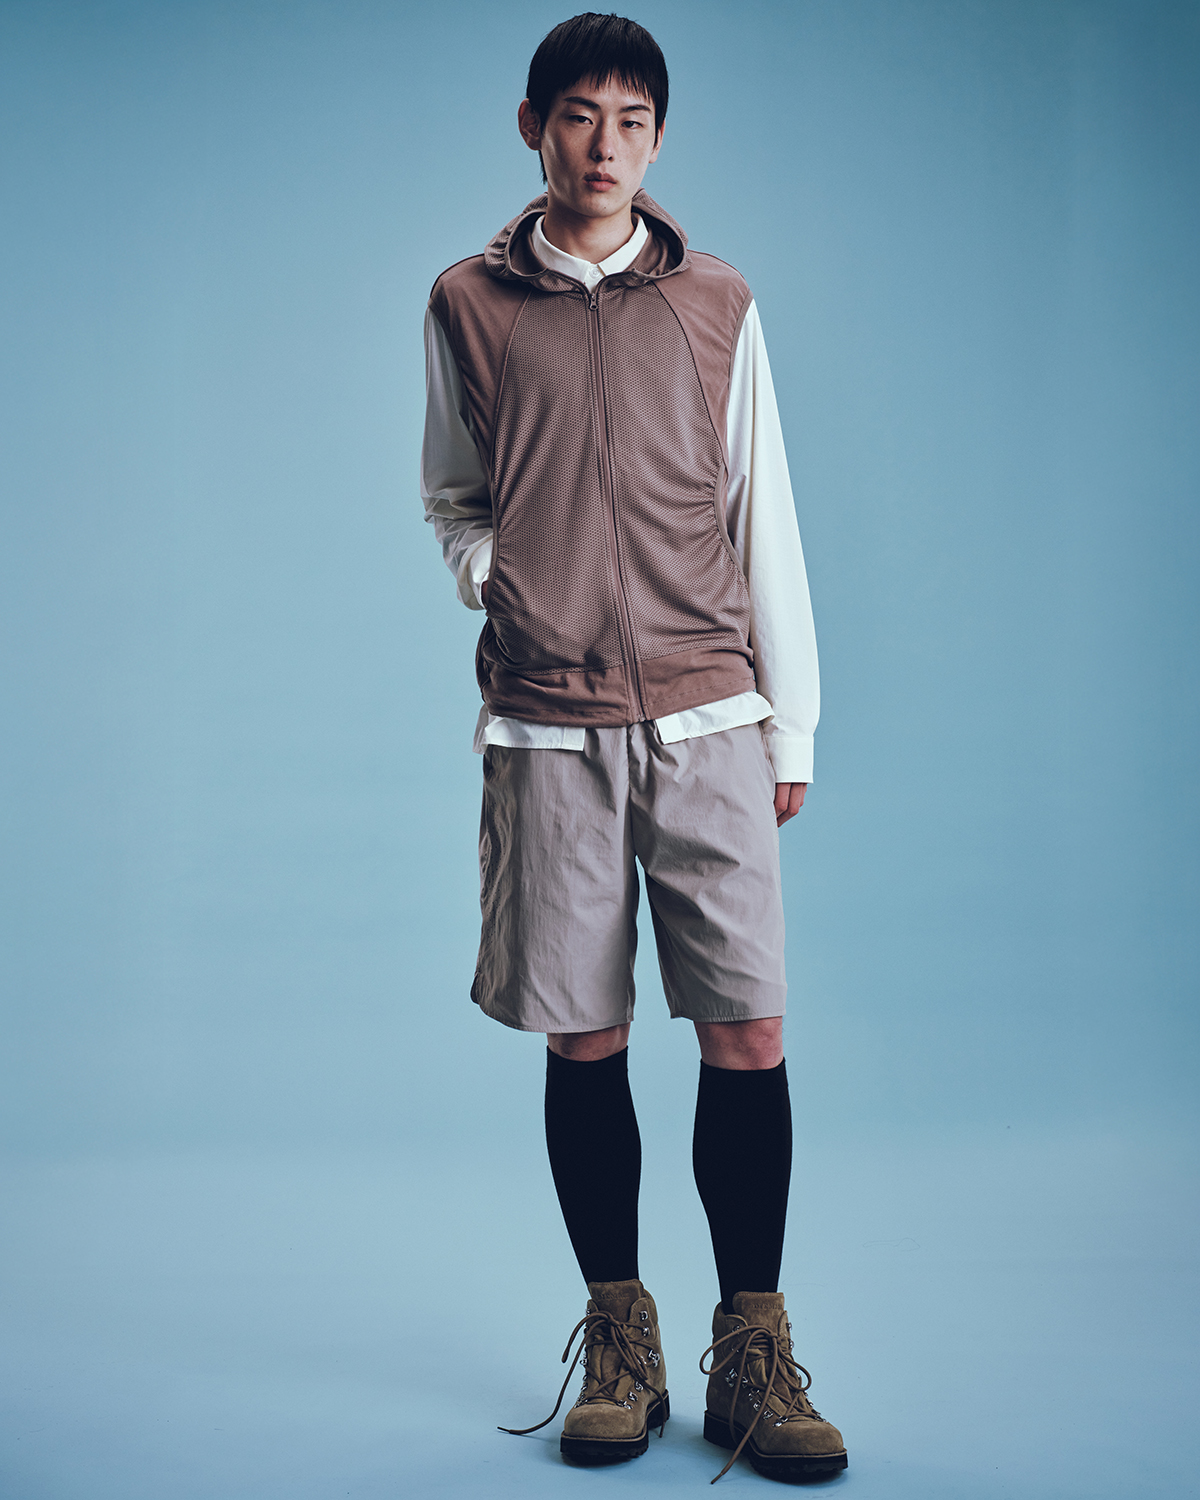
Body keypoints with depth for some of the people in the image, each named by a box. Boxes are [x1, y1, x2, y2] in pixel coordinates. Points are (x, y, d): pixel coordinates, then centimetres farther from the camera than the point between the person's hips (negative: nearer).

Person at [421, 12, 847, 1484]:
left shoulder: (717, 308, 10)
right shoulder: (466, 305, 10)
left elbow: (765, 525, 10)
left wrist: (791, 729, 8)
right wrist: (495, 580, 1)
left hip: (707, 716, 0)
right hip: (546, 726, 0)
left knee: (749, 1031, -5)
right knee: (583, 1042, 3)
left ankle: (752, 1351, 8)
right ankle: (618, 1344, 17)